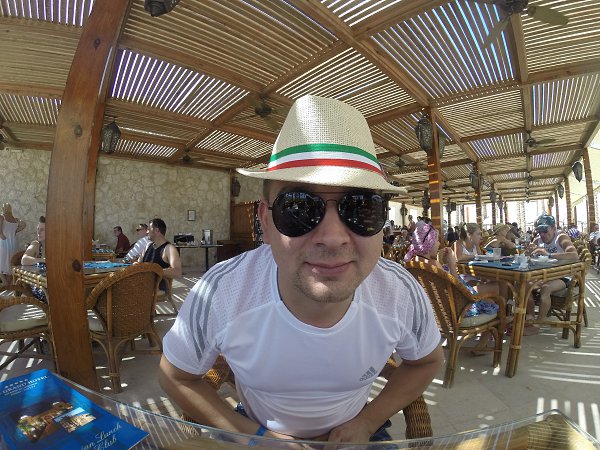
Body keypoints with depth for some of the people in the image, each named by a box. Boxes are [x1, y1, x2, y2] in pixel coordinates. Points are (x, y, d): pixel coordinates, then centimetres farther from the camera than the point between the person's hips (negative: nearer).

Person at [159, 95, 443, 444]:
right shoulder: (220, 295, -29)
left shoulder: (402, 294, -24)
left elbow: (427, 360, -2)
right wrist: (255, 434, -18)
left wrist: (367, 423, -13)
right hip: (257, 431, -1)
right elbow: (177, 376, -10)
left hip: (354, 432, 2)